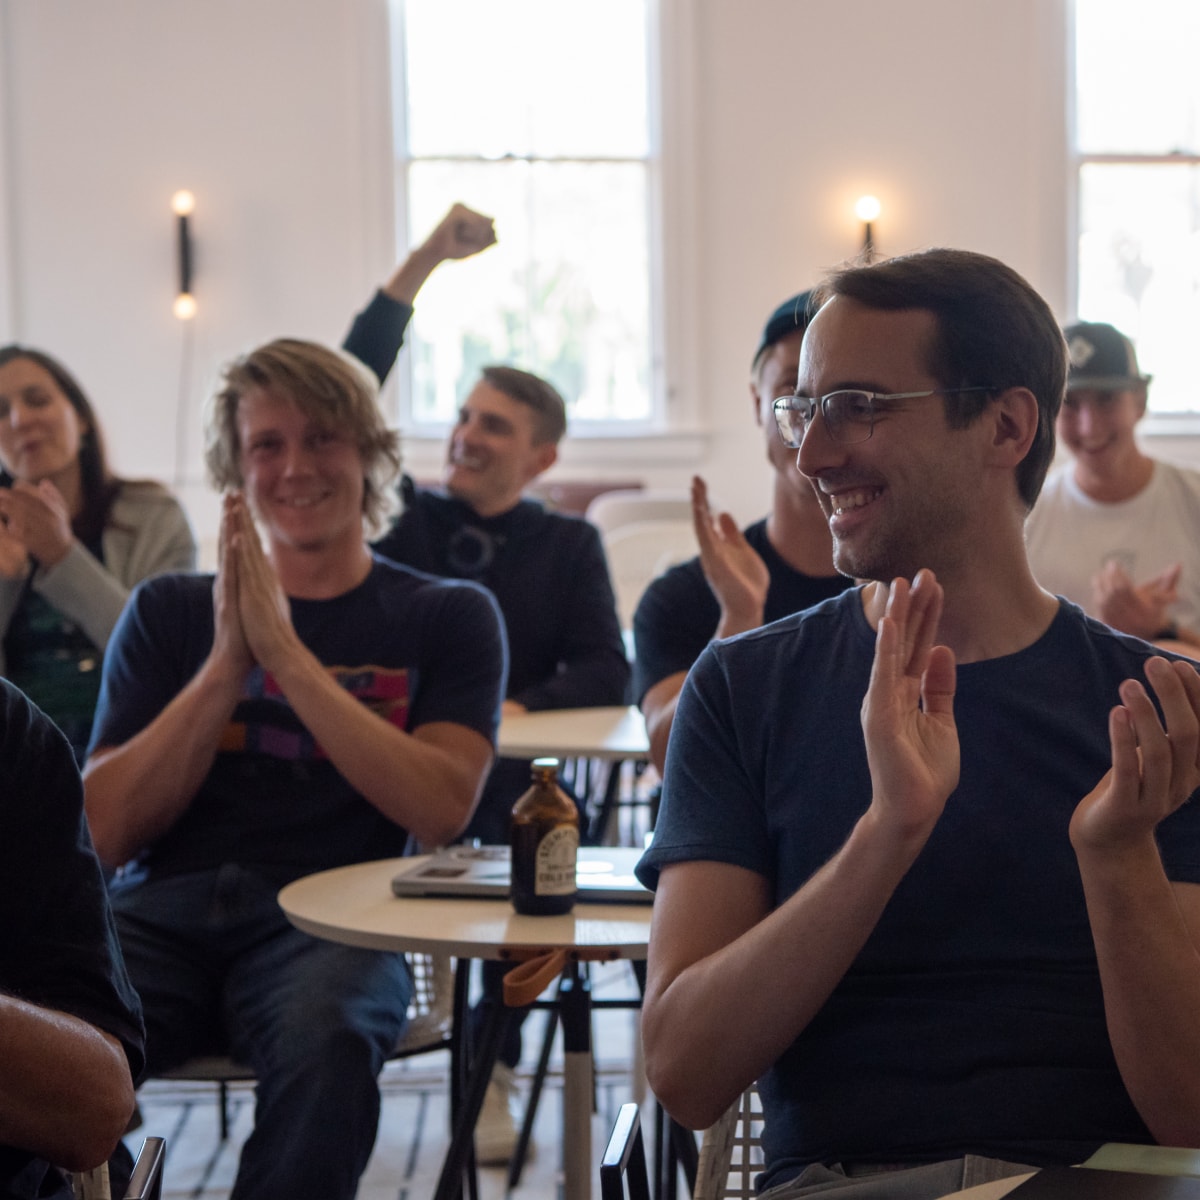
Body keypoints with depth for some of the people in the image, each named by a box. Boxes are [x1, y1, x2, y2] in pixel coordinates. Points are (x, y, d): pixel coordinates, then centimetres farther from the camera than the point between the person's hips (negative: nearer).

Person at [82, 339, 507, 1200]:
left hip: (324, 921, -1)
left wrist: (284, 651, -6)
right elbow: (106, 832, 8)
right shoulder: (169, 612, 20)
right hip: (163, 910, 1)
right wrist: (226, 665, -3)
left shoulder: (445, 617, 15)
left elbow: (442, 809, -3)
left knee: (324, 1040, -37)